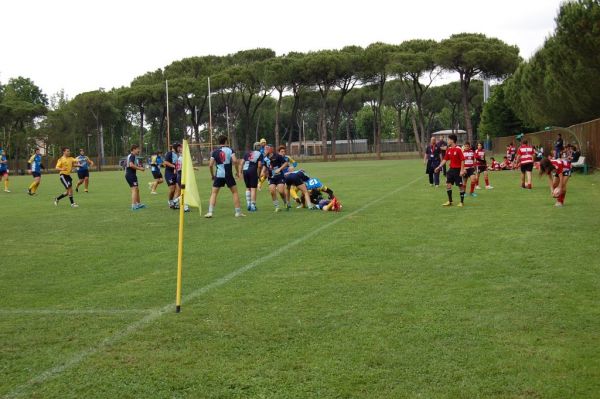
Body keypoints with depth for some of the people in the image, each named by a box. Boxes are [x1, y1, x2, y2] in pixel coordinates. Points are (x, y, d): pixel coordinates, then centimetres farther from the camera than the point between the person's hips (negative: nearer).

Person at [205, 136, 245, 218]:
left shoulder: (215, 152, 5)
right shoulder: (230, 150, 1)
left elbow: (210, 165, 0)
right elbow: (235, 161, -13)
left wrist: (212, 175, 14)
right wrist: (237, 171, -1)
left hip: (219, 175, 1)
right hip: (228, 175, -1)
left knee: (214, 193, 8)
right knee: (235, 192, 11)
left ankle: (210, 212, -2)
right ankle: (238, 212, 10)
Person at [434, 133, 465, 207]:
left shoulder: (458, 149, -15)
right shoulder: (449, 149, 7)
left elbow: (462, 160, -16)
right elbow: (445, 159, 15)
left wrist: (462, 170, -19)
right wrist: (439, 167, 9)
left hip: (457, 170, -7)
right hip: (451, 169, 7)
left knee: (460, 186, 1)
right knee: (448, 184, 5)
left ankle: (462, 202, 12)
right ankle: (450, 201, 15)